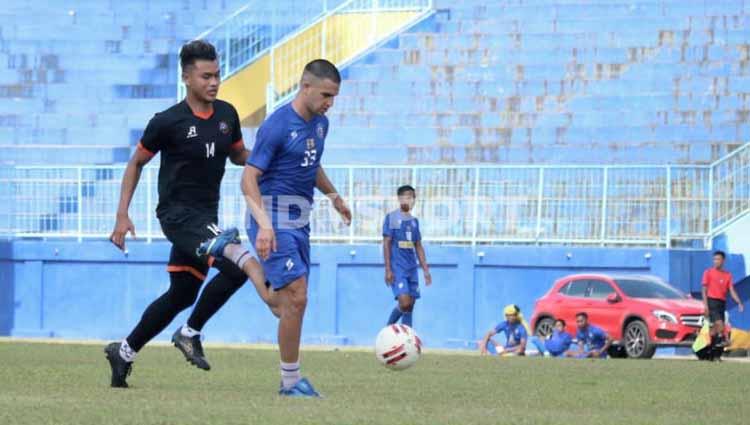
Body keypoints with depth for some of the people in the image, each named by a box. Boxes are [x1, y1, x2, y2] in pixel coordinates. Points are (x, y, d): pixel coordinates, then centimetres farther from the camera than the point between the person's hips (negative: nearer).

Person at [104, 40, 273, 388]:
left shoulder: (227, 114, 5)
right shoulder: (168, 122, -11)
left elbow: (239, 155, 20)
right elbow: (137, 164, 0)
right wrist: (122, 215, -4)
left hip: (204, 216, 7)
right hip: (177, 214, -7)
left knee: (181, 295, 12)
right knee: (236, 267, -25)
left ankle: (124, 352, 27)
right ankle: (190, 334, -8)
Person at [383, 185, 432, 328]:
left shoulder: (414, 221, 15)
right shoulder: (391, 218, -4)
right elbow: (387, 244, -7)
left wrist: (426, 270, 13)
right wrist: (388, 270, -13)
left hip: (412, 269, 6)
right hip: (397, 268, -6)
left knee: (410, 306, 3)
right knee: (404, 303, -18)